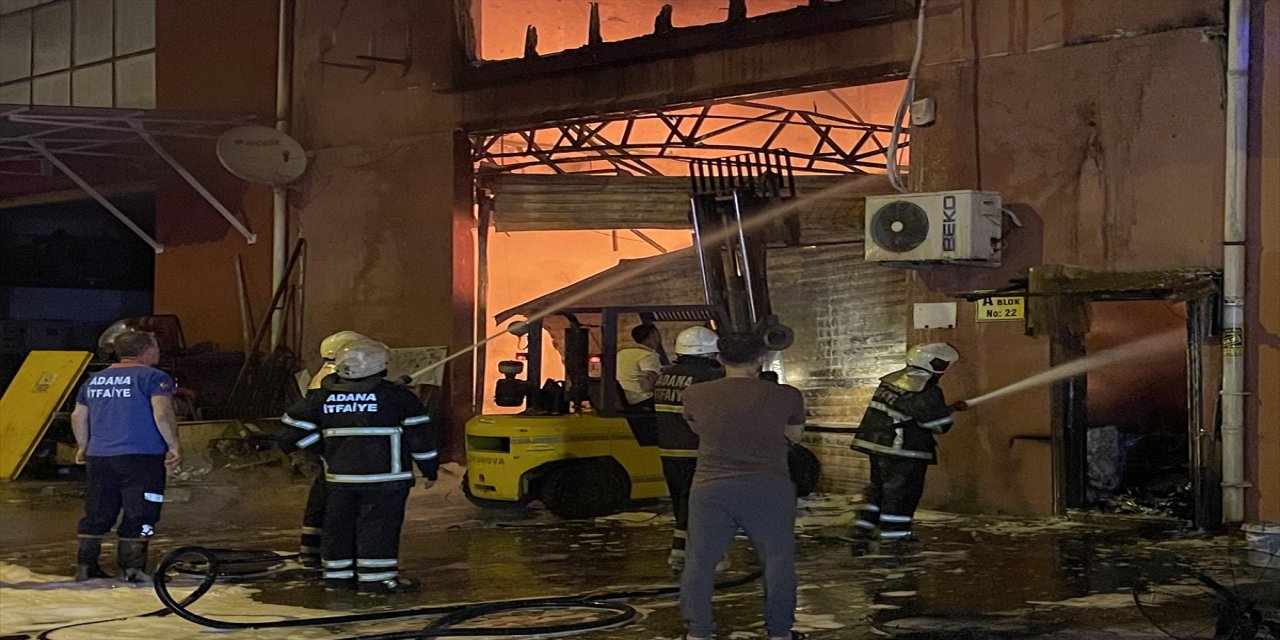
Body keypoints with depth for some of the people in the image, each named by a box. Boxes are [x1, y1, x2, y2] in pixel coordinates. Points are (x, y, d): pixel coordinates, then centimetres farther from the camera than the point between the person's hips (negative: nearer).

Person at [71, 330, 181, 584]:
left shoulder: (94, 380, 16)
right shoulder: (154, 377, -6)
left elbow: (78, 417, 20)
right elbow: (162, 414, -17)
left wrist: (84, 446, 32)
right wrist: (174, 447, -10)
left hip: (99, 457, 6)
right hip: (141, 458, -6)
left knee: (97, 514, 14)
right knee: (138, 515, -1)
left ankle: (85, 566, 16)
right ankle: (131, 569, -3)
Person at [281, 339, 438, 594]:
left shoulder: (322, 397, 6)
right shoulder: (395, 396, -6)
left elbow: (294, 428, 7)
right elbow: (420, 431, -3)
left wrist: (324, 448, 16)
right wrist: (430, 468, 7)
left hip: (339, 477, 5)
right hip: (384, 476, -5)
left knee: (340, 525, 12)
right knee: (379, 525, -1)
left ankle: (338, 576, 19)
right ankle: (376, 578, -1)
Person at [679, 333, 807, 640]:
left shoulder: (695, 395, 0)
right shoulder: (786, 396, -4)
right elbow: (794, 434, 12)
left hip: (711, 487, 1)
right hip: (769, 488, -1)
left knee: (700, 562, 10)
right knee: (778, 561, 12)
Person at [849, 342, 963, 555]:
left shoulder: (892, 380, 8)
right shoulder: (927, 393, -16)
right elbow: (938, 425, -12)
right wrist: (950, 410, 8)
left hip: (875, 443, 8)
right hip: (903, 451, -8)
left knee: (878, 489, 18)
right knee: (901, 495, 3)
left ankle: (861, 535, 16)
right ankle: (891, 541, 8)